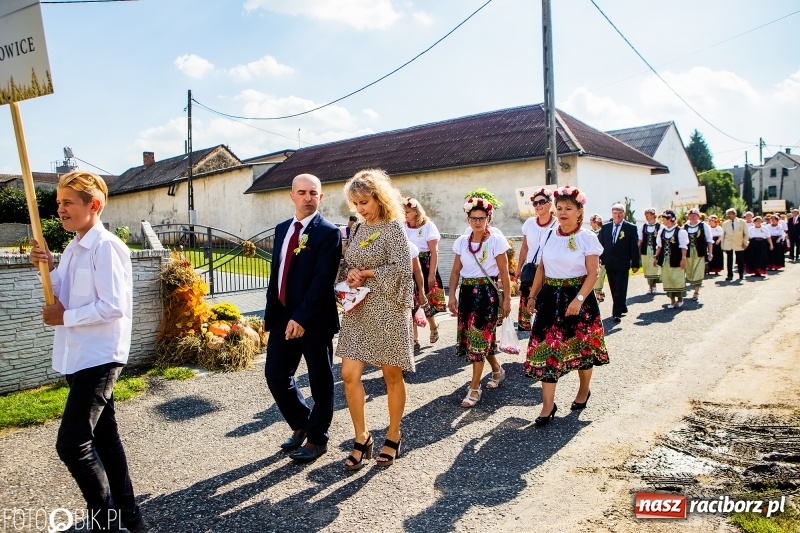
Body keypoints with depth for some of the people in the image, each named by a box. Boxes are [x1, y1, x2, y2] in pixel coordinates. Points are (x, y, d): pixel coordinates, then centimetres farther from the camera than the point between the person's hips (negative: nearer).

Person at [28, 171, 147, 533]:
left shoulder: (106, 247, -16)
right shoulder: (73, 248, 12)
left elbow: (113, 306, -23)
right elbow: (65, 298, 14)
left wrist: (65, 318, -13)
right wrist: (48, 268, 0)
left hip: (99, 357, -10)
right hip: (79, 357, 10)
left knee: (72, 443, -9)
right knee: (103, 438, 15)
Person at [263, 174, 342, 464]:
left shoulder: (328, 233, -11)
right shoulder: (282, 229, 11)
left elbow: (322, 281, -18)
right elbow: (276, 274, 14)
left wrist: (301, 318, -23)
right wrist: (271, 313, 10)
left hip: (314, 320, -7)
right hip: (283, 316, 7)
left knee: (320, 381, 7)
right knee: (275, 374, 12)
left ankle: (317, 438, 25)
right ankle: (301, 425, 34)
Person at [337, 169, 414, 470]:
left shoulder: (393, 228, -8)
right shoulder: (358, 229, 12)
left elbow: (401, 269, -16)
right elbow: (348, 264, 19)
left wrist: (367, 273, -10)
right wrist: (351, 273, -4)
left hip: (387, 310, -6)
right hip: (358, 311, 6)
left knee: (392, 376, 7)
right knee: (349, 374, 0)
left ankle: (393, 437, 26)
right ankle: (361, 439, 16)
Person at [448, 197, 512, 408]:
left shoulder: (496, 241, -6)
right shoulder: (462, 242, 5)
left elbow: (504, 273, -4)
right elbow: (455, 271, 8)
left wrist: (507, 299, -5)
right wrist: (452, 296, 2)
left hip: (487, 292, -5)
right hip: (467, 291, 5)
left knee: (479, 337, -6)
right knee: (475, 336, 11)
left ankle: (474, 388, 4)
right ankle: (497, 370, 37)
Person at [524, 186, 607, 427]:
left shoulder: (587, 238, -8)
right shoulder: (549, 236, 5)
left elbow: (592, 274, -12)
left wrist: (578, 299, -23)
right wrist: (533, 295, 8)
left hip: (578, 297, -3)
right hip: (551, 297, 4)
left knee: (581, 346, 12)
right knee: (546, 348, -2)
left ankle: (584, 390, 37)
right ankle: (548, 405, 4)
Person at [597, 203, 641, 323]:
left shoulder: (631, 228, -1)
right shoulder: (605, 227, 7)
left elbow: (634, 247, -2)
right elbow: (601, 244, 9)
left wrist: (635, 264, -4)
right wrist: (601, 260, 3)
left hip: (622, 264, -4)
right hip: (609, 264, 4)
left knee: (620, 289, -5)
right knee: (614, 289, 11)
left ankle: (617, 313, -3)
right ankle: (622, 307, 27)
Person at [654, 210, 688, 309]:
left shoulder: (681, 231, -6)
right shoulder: (661, 231, 9)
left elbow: (684, 247, -8)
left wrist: (683, 259, -12)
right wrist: (656, 257, 10)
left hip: (676, 260, -5)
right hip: (665, 260, 5)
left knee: (678, 279, -1)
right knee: (667, 280, 8)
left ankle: (680, 299, 18)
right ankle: (672, 300, 18)